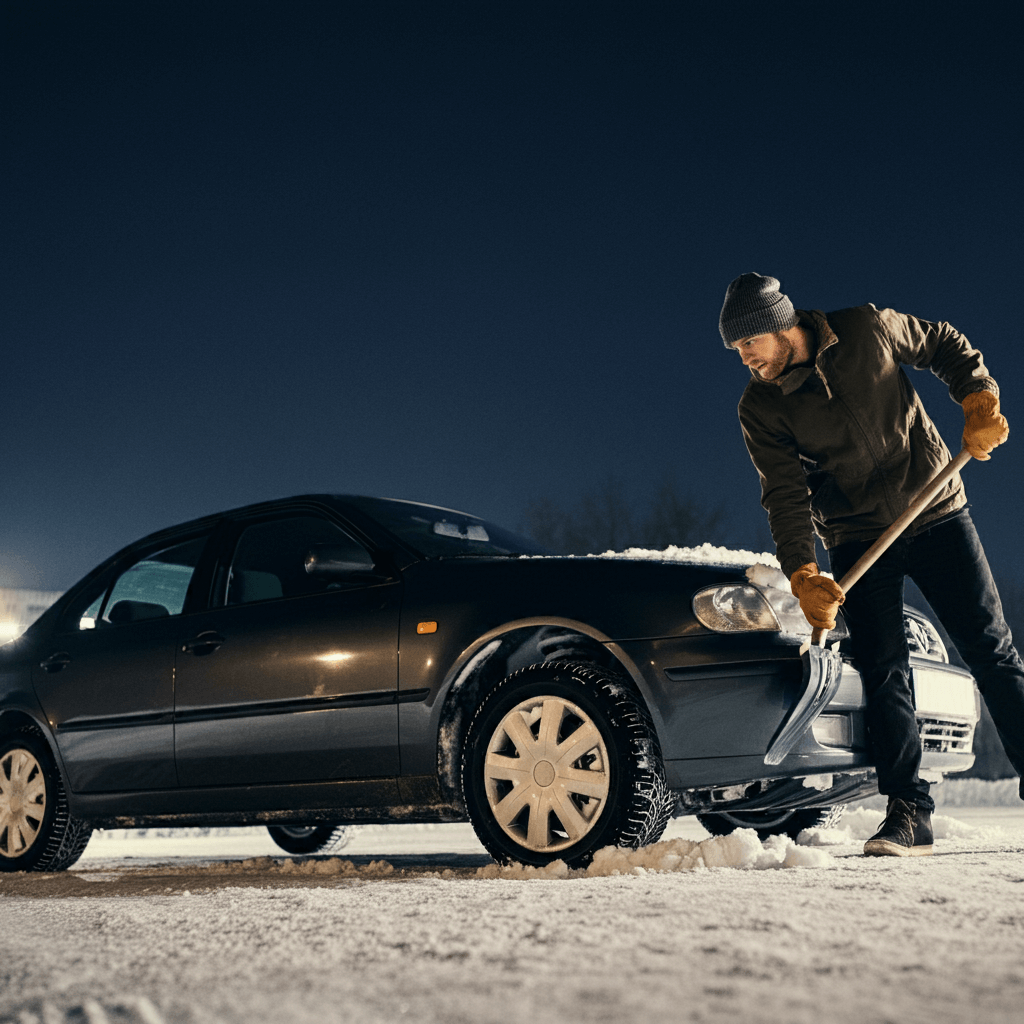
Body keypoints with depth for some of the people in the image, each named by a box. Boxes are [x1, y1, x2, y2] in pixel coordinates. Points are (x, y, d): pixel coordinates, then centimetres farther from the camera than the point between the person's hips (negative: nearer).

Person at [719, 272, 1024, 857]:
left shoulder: (869, 330, -10)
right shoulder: (760, 409, -9)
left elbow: (946, 347, 7)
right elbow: (786, 497, -14)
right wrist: (803, 578, -26)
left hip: (936, 513, 0)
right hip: (858, 541, 0)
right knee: (885, 673, -8)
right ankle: (909, 814, -2)